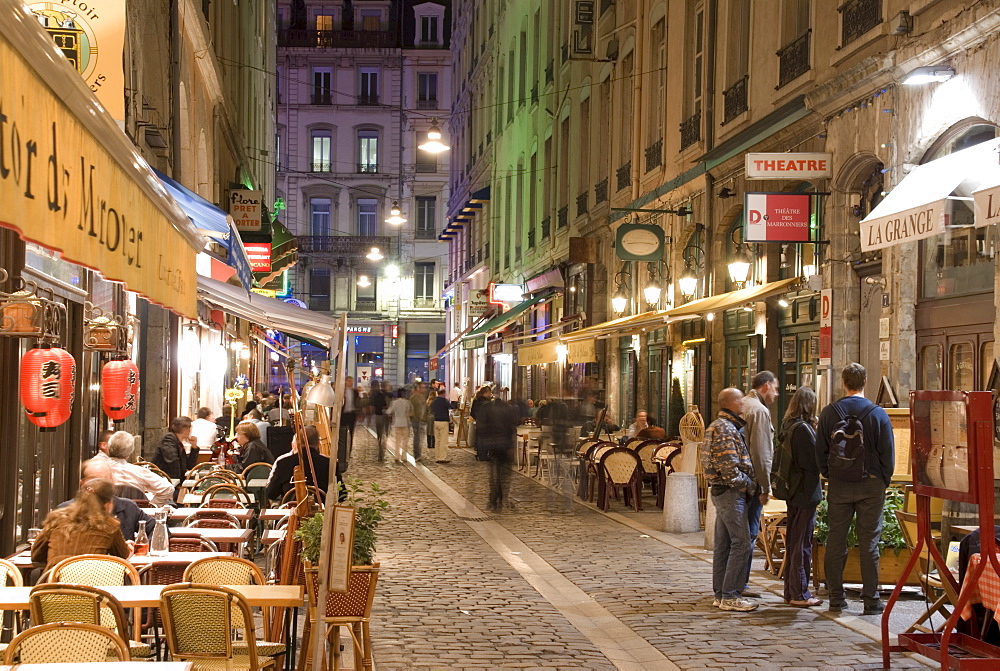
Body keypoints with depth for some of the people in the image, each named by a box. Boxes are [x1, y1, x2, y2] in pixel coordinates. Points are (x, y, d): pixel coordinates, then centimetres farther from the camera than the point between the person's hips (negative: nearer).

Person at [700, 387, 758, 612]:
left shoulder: (717, 426, 17)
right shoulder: (726, 429, -16)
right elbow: (730, 467, -21)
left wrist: (748, 485, 16)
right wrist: (750, 486, -11)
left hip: (720, 492, 11)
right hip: (730, 492, -11)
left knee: (723, 544, 12)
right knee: (741, 543, -10)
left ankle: (720, 594, 16)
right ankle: (730, 595, -9)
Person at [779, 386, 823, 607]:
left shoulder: (787, 426, 8)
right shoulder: (803, 429, -17)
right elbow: (816, 460, -15)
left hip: (793, 490, 9)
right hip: (806, 491, -9)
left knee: (793, 541, 14)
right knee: (802, 543, -3)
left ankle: (790, 591, 21)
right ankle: (799, 594, 1)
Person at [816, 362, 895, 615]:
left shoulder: (829, 412, 0)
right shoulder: (878, 414, -5)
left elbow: (820, 452, 5)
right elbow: (888, 453, -1)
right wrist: (883, 481, 11)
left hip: (839, 486, 1)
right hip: (871, 484, -1)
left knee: (836, 542, 7)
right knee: (869, 543, 2)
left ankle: (836, 598, 9)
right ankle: (871, 600, 4)